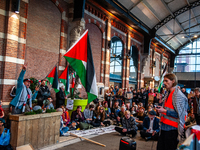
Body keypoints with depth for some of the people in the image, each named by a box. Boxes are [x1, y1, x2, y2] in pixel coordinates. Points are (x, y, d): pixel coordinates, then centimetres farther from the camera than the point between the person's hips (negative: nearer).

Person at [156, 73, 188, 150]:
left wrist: (165, 111, -21)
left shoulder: (178, 95, -15)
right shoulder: (168, 93, 13)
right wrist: (162, 108, 10)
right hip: (165, 126, 9)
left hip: (172, 129, -9)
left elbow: (179, 114, -19)